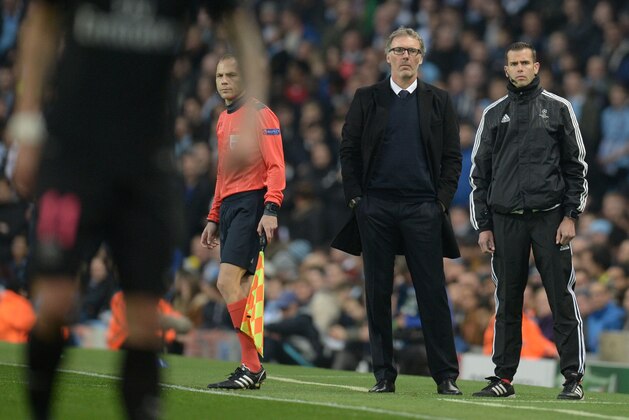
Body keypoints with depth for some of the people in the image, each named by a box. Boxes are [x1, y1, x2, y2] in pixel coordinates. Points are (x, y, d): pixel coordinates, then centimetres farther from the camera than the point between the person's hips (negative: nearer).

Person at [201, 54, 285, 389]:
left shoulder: (260, 115, -5)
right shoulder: (223, 119, 20)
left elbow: (276, 167, -11)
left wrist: (271, 209, -22)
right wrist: (214, 218, 23)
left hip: (252, 203, -8)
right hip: (229, 207, 8)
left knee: (228, 282, -17)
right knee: (238, 288, 4)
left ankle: (252, 366, -15)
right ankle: (251, 367, 6)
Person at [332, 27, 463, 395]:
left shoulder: (438, 101, 9)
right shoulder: (367, 99, 9)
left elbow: (452, 157, 8)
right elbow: (349, 151, 8)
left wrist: (442, 201, -1)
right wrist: (355, 197, -1)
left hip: (422, 208, -1)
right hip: (375, 208, 1)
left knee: (433, 293, -4)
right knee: (378, 293, 3)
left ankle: (446, 375, -3)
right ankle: (384, 375, 8)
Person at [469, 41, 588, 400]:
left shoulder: (558, 109, 6)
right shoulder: (494, 114, 12)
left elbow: (577, 166, 4)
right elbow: (480, 172, 13)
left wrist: (571, 215, -5)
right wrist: (483, 225, 6)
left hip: (550, 217, -3)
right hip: (506, 219, 3)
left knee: (562, 298, -5)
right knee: (507, 301, 5)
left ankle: (574, 377, -2)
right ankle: (504, 377, 11)